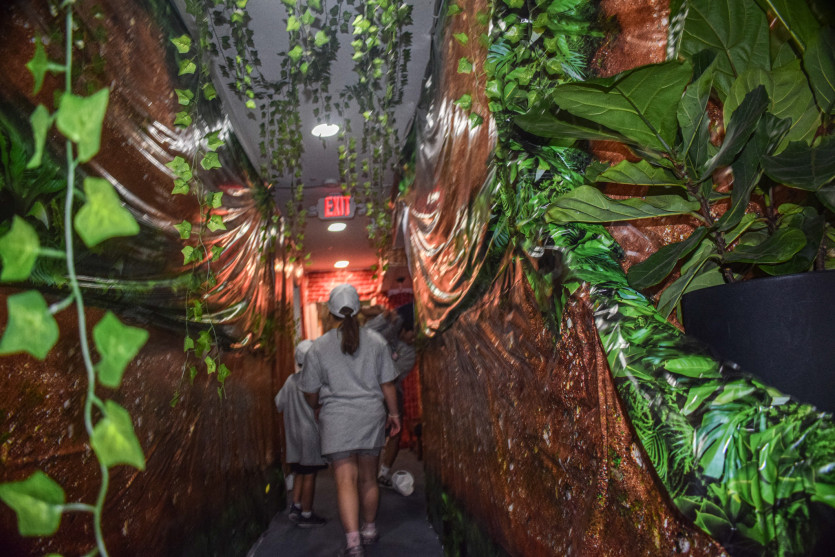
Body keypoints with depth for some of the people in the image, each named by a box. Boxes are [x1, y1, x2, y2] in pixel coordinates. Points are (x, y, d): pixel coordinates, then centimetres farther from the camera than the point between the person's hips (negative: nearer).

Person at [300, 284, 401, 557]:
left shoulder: (319, 347, -4)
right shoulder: (375, 340, -1)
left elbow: (311, 394, 3)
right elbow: (388, 384, 2)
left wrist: (320, 406, 25)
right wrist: (394, 413, 14)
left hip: (336, 418, -2)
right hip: (371, 415, 3)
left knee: (346, 480, -3)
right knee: (368, 478, 16)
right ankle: (369, 530, 33)